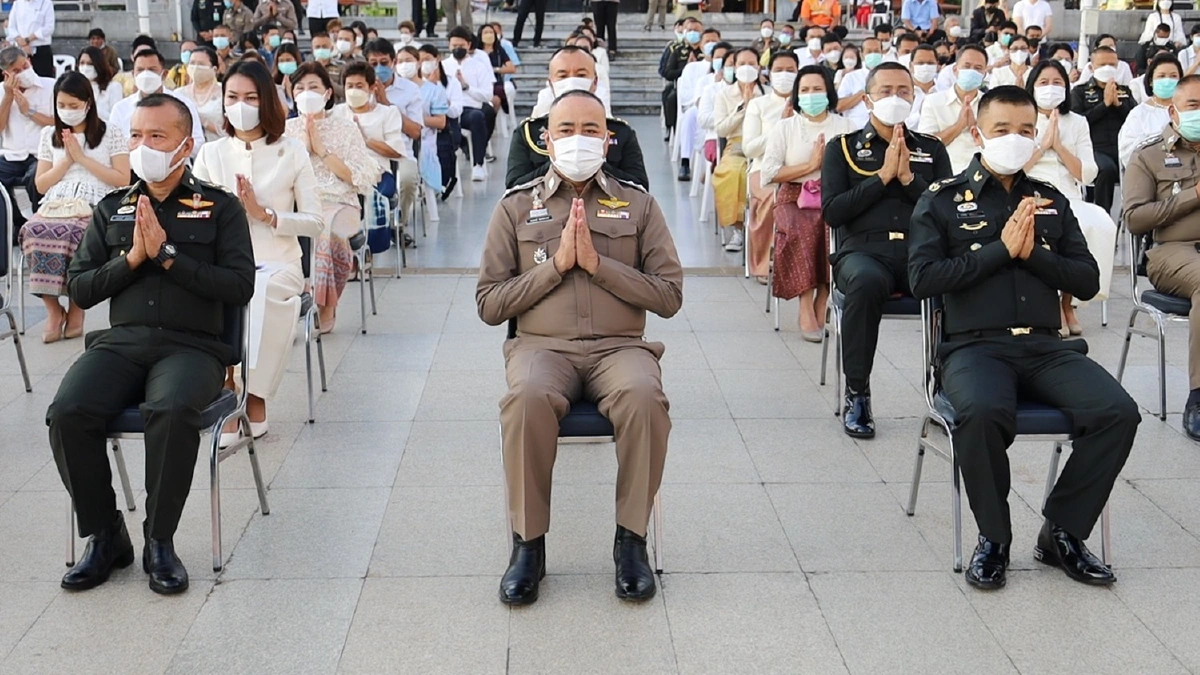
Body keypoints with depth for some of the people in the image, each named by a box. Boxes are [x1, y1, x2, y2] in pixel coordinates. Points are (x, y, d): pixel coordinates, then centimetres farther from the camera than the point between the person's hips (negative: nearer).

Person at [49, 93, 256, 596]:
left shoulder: (219, 207, 10)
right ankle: (104, 536, -7)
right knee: (67, 413, -26)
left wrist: (166, 254, -8)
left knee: (172, 409, -36)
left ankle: (159, 541, -17)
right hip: (120, 342, 3)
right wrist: (131, 258, -2)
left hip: (192, 344, -3)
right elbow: (79, 291, 13)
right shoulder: (111, 210, 20)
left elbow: (240, 287, -3)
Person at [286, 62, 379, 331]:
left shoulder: (346, 129, 11)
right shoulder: (286, 129, 17)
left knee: (325, 232, -36)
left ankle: (326, 304, -19)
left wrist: (322, 149, -3)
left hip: (337, 204, -2)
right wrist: (302, 145, -1)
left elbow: (361, 178, 0)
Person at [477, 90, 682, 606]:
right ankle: (528, 543, -17)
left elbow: (670, 296, 4)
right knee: (527, 399, -35)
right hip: (542, 346, 0)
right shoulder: (516, 207, 13)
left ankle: (632, 539, -15)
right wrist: (555, 264, -6)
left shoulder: (638, 205, 13)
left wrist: (598, 263, -7)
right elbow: (489, 304, 6)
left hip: (620, 346, 1)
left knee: (645, 398, -34)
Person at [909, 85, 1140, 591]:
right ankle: (993, 537, -11)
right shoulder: (941, 201, 8)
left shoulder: (1051, 202, 19)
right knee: (983, 413, -36)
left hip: (1045, 346, 4)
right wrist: (1002, 249, -8)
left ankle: (1062, 533, -3)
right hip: (974, 346, -4)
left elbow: (1087, 280, 12)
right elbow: (922, 278, -7)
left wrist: (1032, 252, -5)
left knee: (1118, 412, -22)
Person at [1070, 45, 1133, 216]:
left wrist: (1118, 103, -3)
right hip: (1094, 149, -3)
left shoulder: (1125, 91, 22)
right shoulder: (1079, 91, 12)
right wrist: (1105, 103, -6)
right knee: (1107, 168, -36)